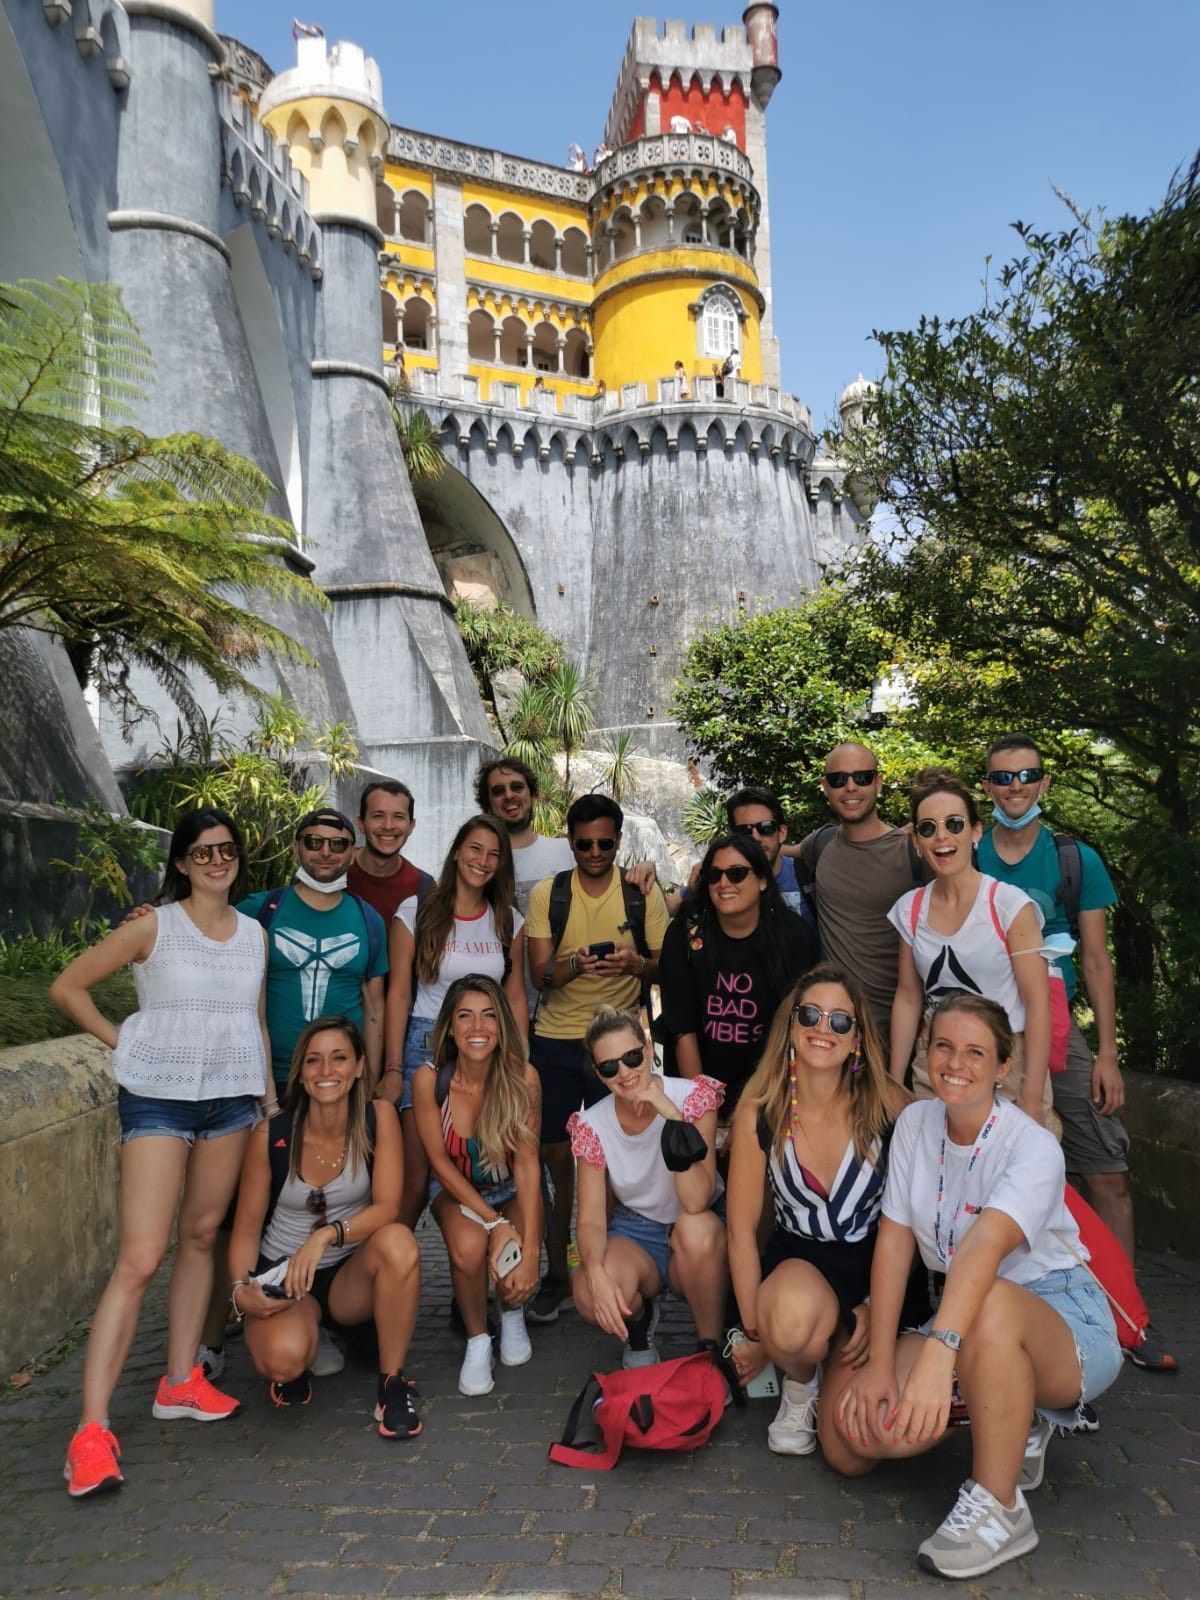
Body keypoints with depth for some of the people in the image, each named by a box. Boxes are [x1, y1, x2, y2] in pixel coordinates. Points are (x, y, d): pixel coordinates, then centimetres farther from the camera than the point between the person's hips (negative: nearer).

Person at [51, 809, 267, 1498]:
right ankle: (93, 1428, -2)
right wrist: (123, 1041, -4)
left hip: (231, 1101, 5)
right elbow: (68, 987, -1)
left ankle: (181, 1382, 26)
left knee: (201, 1237, 12)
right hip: (158, 1100, -4)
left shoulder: (254, 934, 7)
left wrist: (268, 1098, 11)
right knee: (140, 1259, -8)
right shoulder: (153, 926, -6)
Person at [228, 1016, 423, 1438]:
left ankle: (392, 1383, -13)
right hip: (281, 1276, 0)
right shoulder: (271, 1135, -12)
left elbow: (387, 1207, -19)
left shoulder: (378, 1119, -12)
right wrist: (241, 1288, -20)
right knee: (283, 1357, -33)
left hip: (350, 1276, 1)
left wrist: (326, 1235, -34)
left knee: (398, 1241, -34)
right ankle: (293, 1370, 8)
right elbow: (246, 1228, -3)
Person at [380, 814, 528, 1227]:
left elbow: (515, 997, 10)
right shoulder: (415, 913, -1)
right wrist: (393, 1069, -6)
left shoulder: (509, 921, 8)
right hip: (426, 1047, -3)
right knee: (415, 1177, -7)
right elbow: (398, 994, -2)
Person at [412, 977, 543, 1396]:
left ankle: (512, 1315, 13)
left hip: (512, 1189, 0)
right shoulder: (429, 1079, -22)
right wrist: (494, 1223, -24)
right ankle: (476, 1339, -1)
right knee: (468, 1245, -32)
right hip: (456, 1189, 0)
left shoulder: (523, 1077, -23)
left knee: (514, 1257, -27)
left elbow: (527, 1163, -22)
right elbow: (440, 1161, -15)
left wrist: (530, 1251, -31)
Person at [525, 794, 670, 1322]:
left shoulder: (643, 893, 0)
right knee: (556, 1158, 6)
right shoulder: (547, 894, 1)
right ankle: (556, 1275, 21)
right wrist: (575, 964, -25)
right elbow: (539, 974, -3)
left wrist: (636, 964, -20)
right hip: (555, 1040, 1)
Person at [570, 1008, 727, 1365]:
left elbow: (697, 1203, -27)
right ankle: (639, 1321, 6)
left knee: (696, 1229, -38)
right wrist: (595, 1271, -35)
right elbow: (591, 1219, -13)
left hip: (698, 1239, -1)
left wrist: (673, 1118, -37)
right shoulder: (593, 1125, -10)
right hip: (635, 1234, 1)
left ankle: (711, 1347, -12)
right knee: (591, 1296, -31)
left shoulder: (693, 1097, -17)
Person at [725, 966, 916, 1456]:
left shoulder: (889, 1107, -14)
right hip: (799, 1257, 0)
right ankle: (799, 1384, 2)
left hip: (878, 1267, 0)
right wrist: (755, 1332, -8)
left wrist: (879, 1307, -9)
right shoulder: (759, 1113, -12)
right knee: (793, 1318, -37)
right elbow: (741, 1228, -6)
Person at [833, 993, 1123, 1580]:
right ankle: (1010, 1427, 11)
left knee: (990, 1306, -41)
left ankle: (998, 1507, -20)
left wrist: (938, 1352, -55)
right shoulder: (915, 1122, -5)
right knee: (854, 1438, -14)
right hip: (960, 1314, 6)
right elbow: (894, 1242, -6)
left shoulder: (1034, 1147, -21)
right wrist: (880, 1363, -13)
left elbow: (985, 1246, -40)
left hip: (1062, 1317, -5)